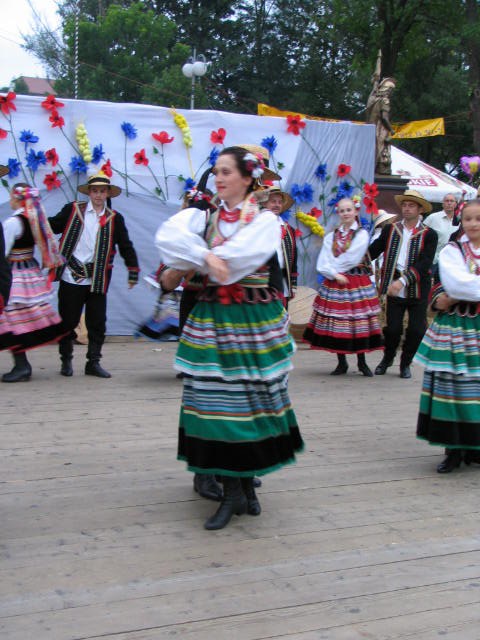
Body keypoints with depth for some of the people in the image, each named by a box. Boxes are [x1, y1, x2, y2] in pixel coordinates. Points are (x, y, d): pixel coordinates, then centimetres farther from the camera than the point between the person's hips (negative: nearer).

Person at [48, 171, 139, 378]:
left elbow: (126, 246, 8)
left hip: (97, 280, 1)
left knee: (97, 323, 4)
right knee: (68, 321, 7)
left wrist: (133, 271, 1)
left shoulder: (114, 218, 7)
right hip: (71, 277, -1)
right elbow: (53, 226, 4)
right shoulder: (72, 210, 4)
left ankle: (93, 363, 15)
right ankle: (66, 361, 23)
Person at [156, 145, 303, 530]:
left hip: (255, 321, -3)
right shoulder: (204, 216, 8)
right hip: (212, 320, 3)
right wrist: (205, 257, -25)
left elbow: (239, 257, -18)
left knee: (251, 397, 4)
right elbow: (169, 235, -11)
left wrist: (191, 267, -10)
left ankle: (245, 484, 18)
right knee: (218, 400, 1)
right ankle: (235, 491, 9)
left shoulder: (266, 221, -2)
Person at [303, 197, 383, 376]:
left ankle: (362, 363, 8)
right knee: (336, 322, 2)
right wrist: (335, 275, -12)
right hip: (334, 284, 3)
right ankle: (341, 363, 13)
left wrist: (333, 266, -2)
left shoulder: (362, 234, 2)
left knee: (358, 321, -5)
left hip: (357, 283, -3)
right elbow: (322, 265, 3)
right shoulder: (330, 237, 12)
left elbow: (351, 259, -10)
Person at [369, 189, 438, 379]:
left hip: (417, 288, -1)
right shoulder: (390, 229, 9)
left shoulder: (429, 235, -1)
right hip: (394, 286, 1)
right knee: (393, 327, 0)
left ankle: (405, 363, 23)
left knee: (416, 329, 0)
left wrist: (403, 281, -23)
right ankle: (387, 358, 28)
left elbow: (425, 264, -12)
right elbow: (373, 251, 10)